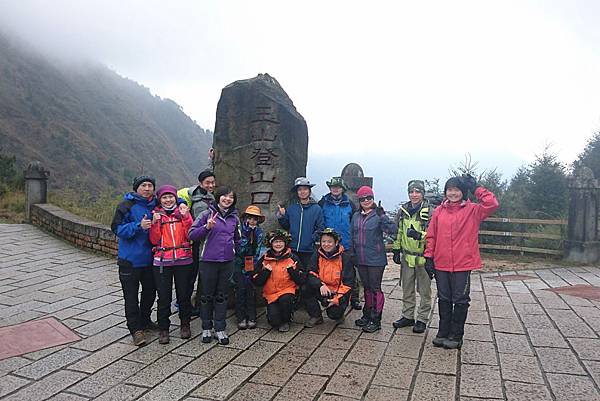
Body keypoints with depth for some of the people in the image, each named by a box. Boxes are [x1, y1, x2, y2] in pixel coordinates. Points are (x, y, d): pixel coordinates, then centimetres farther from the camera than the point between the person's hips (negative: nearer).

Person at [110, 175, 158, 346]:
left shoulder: (156, 205, 5)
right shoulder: (127, 205, -9)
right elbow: (117, 228, -13)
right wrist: (139, 226, -26)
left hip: (150, 258, 5)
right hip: (130, 259, -5)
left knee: (150, 291, 17)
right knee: (131, 295, 1)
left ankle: (144, 320, 37)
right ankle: (135, 328, 11)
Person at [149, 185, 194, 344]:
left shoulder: (183, 212, 6)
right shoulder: (156, 214, 6)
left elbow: (190, 235, -5)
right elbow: (154, 240, -1)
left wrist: (186, 216, -15)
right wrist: (155, 222, -15)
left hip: (183, 260, 0)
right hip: (162, 262, 0)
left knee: (184, 295, 9)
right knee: (164, 297, 3)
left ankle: (185, 325, 26)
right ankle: (163, 329, 16)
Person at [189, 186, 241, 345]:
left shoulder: (234, 217, 8)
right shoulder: (207, 214, -6)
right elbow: (192, 234, -10)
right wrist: (207, 227, -23)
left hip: (227, 262, 4)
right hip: (208, 261, -3)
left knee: (222, 296, 10)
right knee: (207, 295, 7)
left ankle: (220, 329, 18)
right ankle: (206, 328, 22)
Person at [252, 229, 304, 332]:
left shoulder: (292, 258, 3)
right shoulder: (264, 259, 6)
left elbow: (301, 281, -1)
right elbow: (257, 282, 2)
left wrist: (292, 270, -15)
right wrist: (266, 271, -11)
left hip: (288, 290, 0)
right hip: (271, 294, 1)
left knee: (285, 299, -35)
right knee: (274, 321, -23)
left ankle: (286, 321, -4)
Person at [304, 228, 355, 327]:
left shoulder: (345, 258, -10)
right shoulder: (317, 255, 0)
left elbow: (348, 283, -10)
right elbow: (311, 274, -7)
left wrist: (337, 299, -19)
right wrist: (320, 285, -28)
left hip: (338, 293, -3)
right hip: (323, 291, 3)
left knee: (333, 313, -25)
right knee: (307, 289, -24)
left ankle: (338, 313, 15)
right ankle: (316, 317, -4)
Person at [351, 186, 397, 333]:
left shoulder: (378, 215, -9)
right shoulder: (356, 216, 8)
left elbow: (393, 230, -22)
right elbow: (353, 236, 17)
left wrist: (382, 216, -33)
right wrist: (353, 253, 16)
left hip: (376, 259, -6)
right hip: (361, 259, 6)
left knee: (375, 289, 1)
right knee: (366, 288, 17)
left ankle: (375, 320, 8)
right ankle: (367, 315, 30)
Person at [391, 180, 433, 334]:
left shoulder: (430, 210, -13)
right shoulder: (403, 210, 6)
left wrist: (419, 235, -31)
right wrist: (396, 250, 15)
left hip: (423, 256, -5)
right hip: (407, 256, 5)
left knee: (424, 290, 9)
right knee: (407, 289, 16)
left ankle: (422, 319, 21)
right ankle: (407, 316, 29)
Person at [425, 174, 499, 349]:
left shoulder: (472, 210, -2)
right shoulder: (439, 211, 5)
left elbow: (492, 204, -19)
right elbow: (431, 235, 6)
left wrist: (476, 188, -13)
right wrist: (429, 256, 2)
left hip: (463, 263, -3)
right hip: (441, 263, 3)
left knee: (460, 300, 8)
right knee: (444, 299, 14)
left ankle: (456, 336, 21)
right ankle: (443, 333, 27)